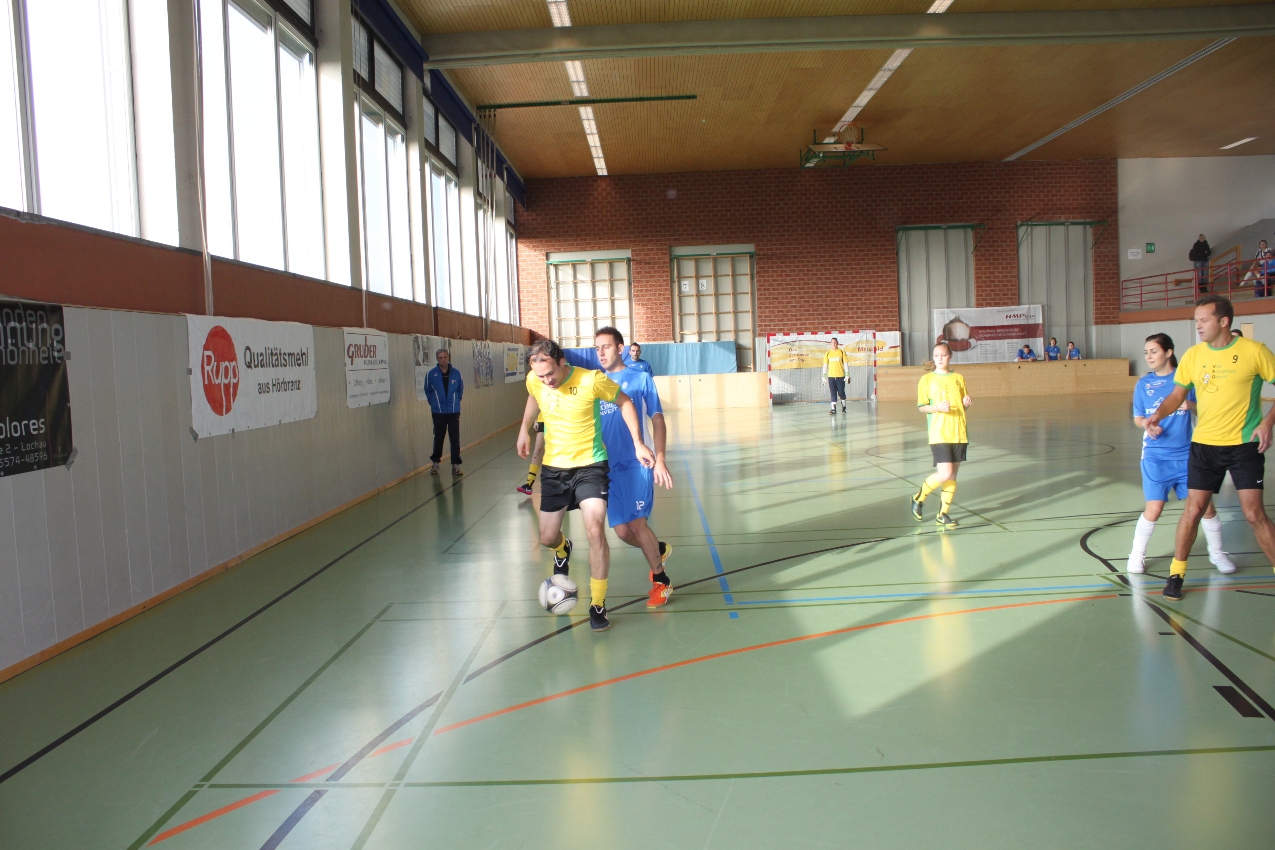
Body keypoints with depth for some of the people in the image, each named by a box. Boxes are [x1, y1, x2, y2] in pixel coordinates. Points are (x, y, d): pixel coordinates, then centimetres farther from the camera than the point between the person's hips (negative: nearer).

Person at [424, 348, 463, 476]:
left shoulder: (456, 373, -5)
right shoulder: (431, 374, -8)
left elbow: (460, 389, 9)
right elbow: (428, 391, 5)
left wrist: (455, 401, 7)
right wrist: (434, 403, 6)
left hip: (454, 412, 1)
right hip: (438, 412, -1)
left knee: (455, 439, 0)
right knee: (438, 438, 11)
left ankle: (456, 465, 8)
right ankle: (435, 462, 28)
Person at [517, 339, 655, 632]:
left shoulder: (591, 380, -20)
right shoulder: (534, 381, -8)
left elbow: (624, 402, -5)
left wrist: (638, 443, -10)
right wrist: (524, 430, 15)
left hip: (590, 465, -4)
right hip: (553, 468, 4)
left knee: (595, 530, -20)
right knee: (547, 538, 10)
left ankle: (598, 604, -2)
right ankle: (563, 551, 50)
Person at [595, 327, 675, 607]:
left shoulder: (640, 378, 0)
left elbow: (657, 420, 0)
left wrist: (659, 460, -10)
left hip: (636, 463, -4)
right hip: (607, 466, 4)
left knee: (637, 523, -9)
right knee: (622, 530, 1)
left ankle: (660, 580, 12)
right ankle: (659, 549, 33)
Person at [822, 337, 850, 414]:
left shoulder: (842, 352, 2)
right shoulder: (827, 353, 7)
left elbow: (845, 363, 2)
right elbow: (825, 365, 9)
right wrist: (824, 375, 2)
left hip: (840, 376, -1)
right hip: (831, 376, 1)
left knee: (841, 392, 5)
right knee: (833, 393, -3)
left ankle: (843, 406, 25)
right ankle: (833, 409, -6)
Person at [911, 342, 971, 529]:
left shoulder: (958, 378, 12)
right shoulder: (927, 379, 1)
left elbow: (963, 404, 20)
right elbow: (921, 407, -1)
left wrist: (967, 402, -2)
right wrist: (937, 407, -20)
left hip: (959, 434, 4)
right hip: (939, 434, -4)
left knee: (952, 475, 6)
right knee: (944, 474, -15)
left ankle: (943, 513, 16)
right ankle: (919, 498, 10)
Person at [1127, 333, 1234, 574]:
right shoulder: (1143, 383, 1)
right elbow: (1138, 419, 8)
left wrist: (1192, 405, -18)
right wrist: (1147, 423, -14)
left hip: (1187, 454, 1)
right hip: (1156, 455, 0)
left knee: (1206, 505, 3)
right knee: (1154, 508, -6)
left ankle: (1217, 553, 25)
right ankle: (1136, 555, 11)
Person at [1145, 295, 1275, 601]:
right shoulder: (1193, 355, 2)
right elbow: (1177, 394, 9)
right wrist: (1158, 414, -9)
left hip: (1245, 444, -3)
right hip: (1204, 444, 3)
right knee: (1193, 510, 2)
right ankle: (1177, 573, 14)